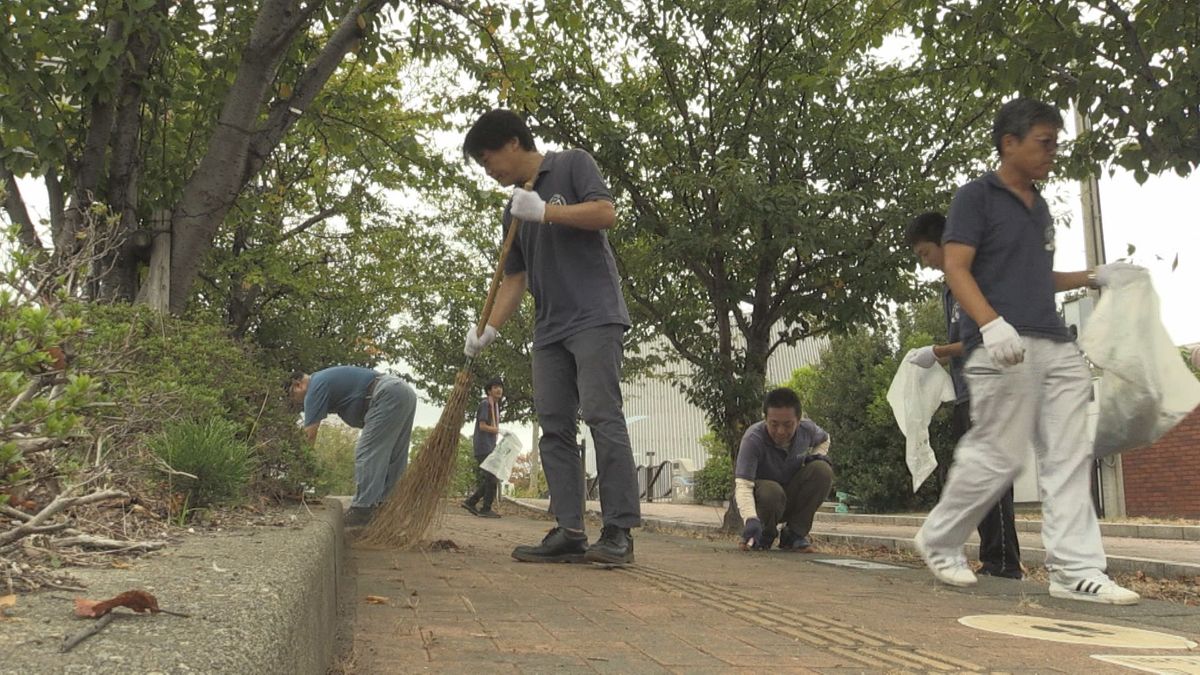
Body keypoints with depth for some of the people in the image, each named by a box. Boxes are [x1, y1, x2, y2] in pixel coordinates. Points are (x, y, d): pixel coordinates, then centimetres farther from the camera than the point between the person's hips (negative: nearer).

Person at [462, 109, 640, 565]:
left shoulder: (572, 166, 5)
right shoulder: (515, 210, 22)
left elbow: (606, 212, -10)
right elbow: (514, 278, 18)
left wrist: (545, 211, -12)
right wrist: (488, 330, 5)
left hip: (595, 317, -7)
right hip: (549, 329, 8)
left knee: (602, 415, -14)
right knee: (554, 428, 0)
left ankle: (619, 531, -13)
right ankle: (569, 532, 1)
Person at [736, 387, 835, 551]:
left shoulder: (807, 430, -14)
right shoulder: (753, 439, -30)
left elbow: (824, 439, 12)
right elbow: (743, 485, -37)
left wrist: (817, 455, -11)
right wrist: (751, 520, -53)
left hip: (792, 499, 4)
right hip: (761, 498, -4)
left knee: (822, 470, -23)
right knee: (772, 492, -39)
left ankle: (794, 532, -9)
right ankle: (765, 534, -3)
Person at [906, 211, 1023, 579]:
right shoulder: (949, 288, 19)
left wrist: (937, 352, -12)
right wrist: (934, 361, 7)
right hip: (964, 396, 9)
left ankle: (1003, 563, -4)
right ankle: (992, 562, 15)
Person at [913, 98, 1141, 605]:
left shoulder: (1039, 208, 23)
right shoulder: (977, 197, -1)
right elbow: (956, 269, -11)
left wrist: (1093, 277, 17)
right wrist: (991, 324, -25)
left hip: (1056, 345, 8)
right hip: (1003, 348, -8)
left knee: (1070, 457, 2)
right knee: (996, 458, -6)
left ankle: (1076, 570, 4)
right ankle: (938, 541, 13)